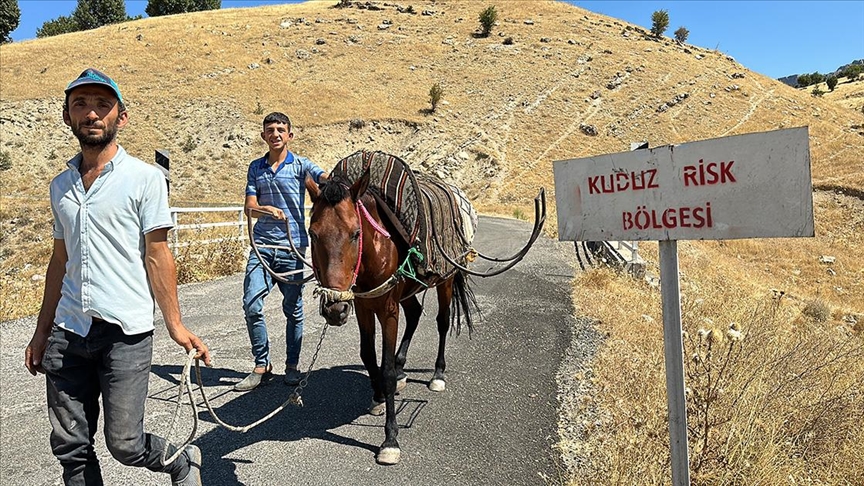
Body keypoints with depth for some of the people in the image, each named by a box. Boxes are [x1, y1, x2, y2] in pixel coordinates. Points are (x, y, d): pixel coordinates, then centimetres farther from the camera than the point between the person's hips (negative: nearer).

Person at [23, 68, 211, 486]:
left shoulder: (144, 178, -4)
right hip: (67, 333, 5)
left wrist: (175, 326, -12)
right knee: (69, 448, 10)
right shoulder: (61, 185, 12)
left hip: (125, 332, -5)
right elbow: (60, 260, 17)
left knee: (124, 444, -1)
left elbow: (157, 255, -6)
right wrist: (41, 332, 18)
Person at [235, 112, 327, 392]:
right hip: (262, 245, 3)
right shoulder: (256, 167, 11)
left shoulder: (300, 165, 2)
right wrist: (265, 209, -19)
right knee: (251, 305, -7)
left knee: (293, 309, 7)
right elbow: (249, 208, 5)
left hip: (292, 246, -2)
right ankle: (262, 366, 9)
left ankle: (292, 366, 23)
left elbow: (328, 179, -16)